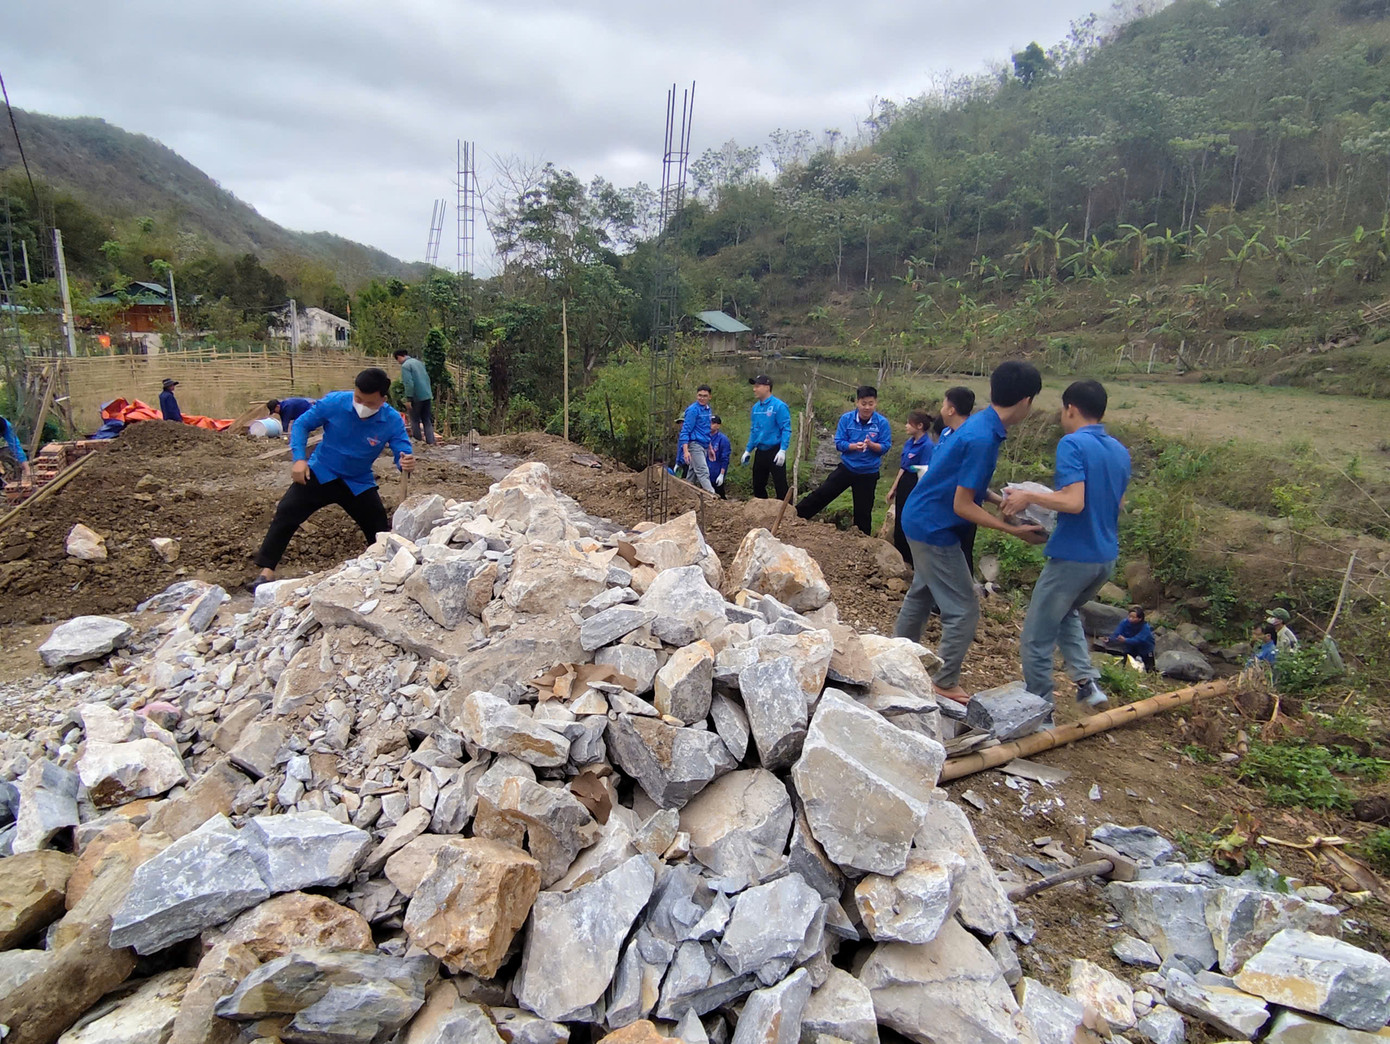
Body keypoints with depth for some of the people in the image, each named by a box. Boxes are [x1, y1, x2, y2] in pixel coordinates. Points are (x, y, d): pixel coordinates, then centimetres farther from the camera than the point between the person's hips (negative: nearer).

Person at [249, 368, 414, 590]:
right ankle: (267, 571, -11)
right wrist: (299, 459, -19)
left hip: (359, 484, 1)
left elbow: (404, 453, -18)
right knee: (287, 512, -18)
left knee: (380, 535, 1)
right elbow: (302, 424, -7)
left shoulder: (393, 421, -19)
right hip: (321, 473, -1)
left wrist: (407, 464, -44)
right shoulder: (334, 403, -19)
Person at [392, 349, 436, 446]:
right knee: (427, 420, 11)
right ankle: (430, 441, 7)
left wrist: (408, 399, -15)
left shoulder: (405, 366, -11)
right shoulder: (418, 362, 13)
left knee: (415, 420, 7)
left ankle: (417, 441, 10)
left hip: (417, 397, -7)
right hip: (428, 395, 7)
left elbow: (409, 383, -19)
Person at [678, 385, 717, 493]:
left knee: (692, 475, 10)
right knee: (703, 472, -14)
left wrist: (710, 448, 25)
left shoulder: (707, 409, 15)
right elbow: (685, 430, -13)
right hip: (694, 445, -8)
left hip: (703, 446, 8)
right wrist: (686, 451, -21)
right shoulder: (693, 409, -10)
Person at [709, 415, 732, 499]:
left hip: (717, 476, -5)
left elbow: (725, 459, -10)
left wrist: (722, 474, -14)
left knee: (719, 496, 2)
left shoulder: (723, 439, -8)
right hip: (706, 476, 5)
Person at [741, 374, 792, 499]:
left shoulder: (779, 406, -13)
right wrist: (748, 450, 16)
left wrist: (782, 450, -22)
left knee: (780, 485, -6)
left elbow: (786, 429, -15)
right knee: (757, 485, 15)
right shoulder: (756, 407, 9)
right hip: (760, 452, 8)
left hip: (774, 452, -8)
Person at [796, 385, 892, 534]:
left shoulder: (882, 422, -12)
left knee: (863, 510, 10)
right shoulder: (846, 418, -9)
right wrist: (854, 446, -26)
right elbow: (839, 443, -8)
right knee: (821, 494, 0)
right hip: (847, 468, 1)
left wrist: (871, 444, -29)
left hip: (868, 473, -1)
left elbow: (885, 447, -10)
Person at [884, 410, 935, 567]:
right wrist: (893, 489, 16)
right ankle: (899, 558, 31)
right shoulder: (909, 443, 7)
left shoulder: (927, 446, -18)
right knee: (899, 523, 16)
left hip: (916, 487, -8)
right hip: (904, 484, 8)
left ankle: (909, 561, 19)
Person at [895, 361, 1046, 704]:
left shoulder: (980, 423, 3)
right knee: (963, 611, 0)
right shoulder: (983, 438, -26)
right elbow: (962, 506, -23)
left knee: (922, 594, 24)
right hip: (935, 529, -10)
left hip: (920, 521, 10)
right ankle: (945, 683, 14)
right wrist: (1014, 530, -19)